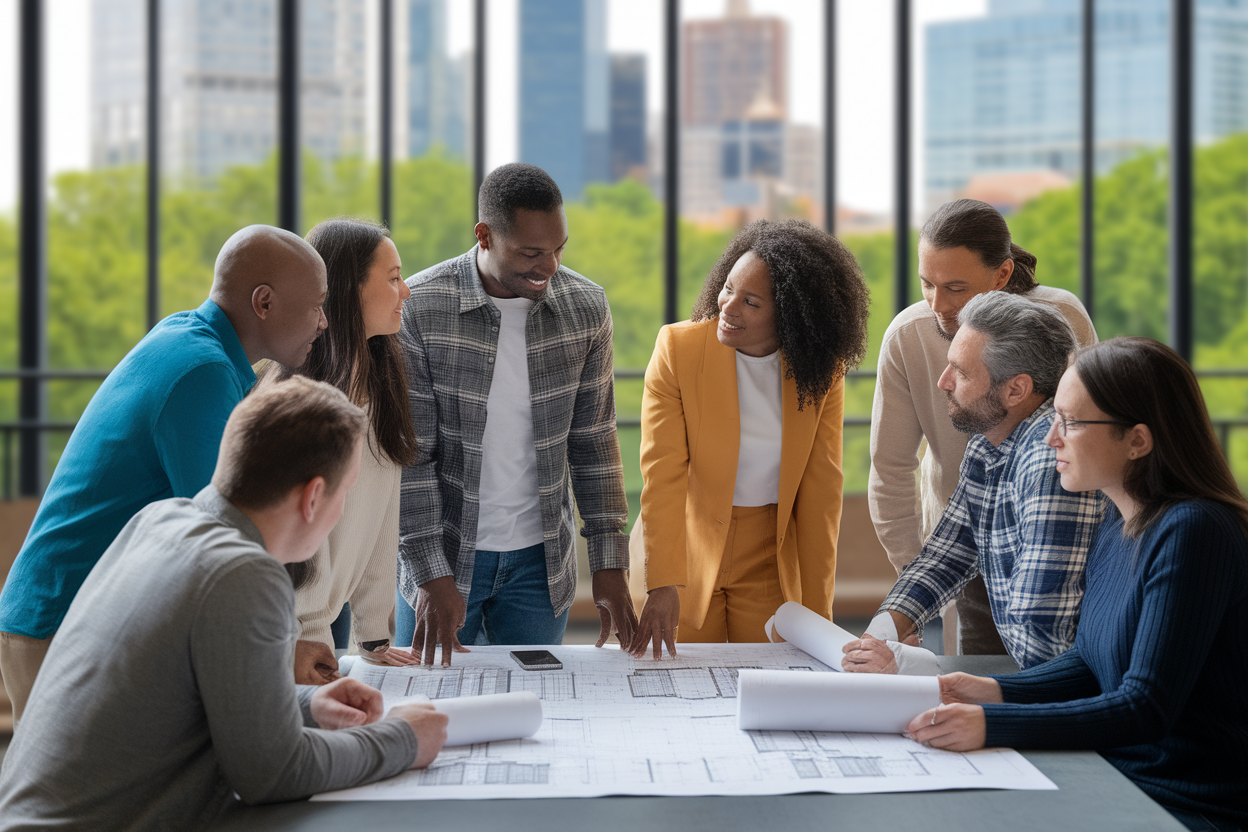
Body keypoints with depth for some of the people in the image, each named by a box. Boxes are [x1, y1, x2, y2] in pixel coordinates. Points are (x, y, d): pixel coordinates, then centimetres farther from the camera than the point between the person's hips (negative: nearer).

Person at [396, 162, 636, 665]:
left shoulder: (586, 308, -5)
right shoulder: (418, 308, -14)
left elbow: (594, 442, 3)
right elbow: (407, 455, -12)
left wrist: (609, 565, 0)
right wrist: (432, 576, -17)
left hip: (539, 561, 2)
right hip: (442, 554, -2)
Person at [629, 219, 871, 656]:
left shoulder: (822, 371, -7)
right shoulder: (678, 347, -13)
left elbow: (821, 489, -4)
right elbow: (662, 473, -17)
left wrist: (817, 607, -6)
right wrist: (662, 585, -25)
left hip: (771, 566, 1)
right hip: (686, 552, -1)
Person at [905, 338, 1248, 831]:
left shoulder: (1192, 532, -20)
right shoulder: (1118, 525, 8)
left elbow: (1146, 707, -23)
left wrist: (993, 725, -28)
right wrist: (998, 692, -1)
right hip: (1123, 781, 8)